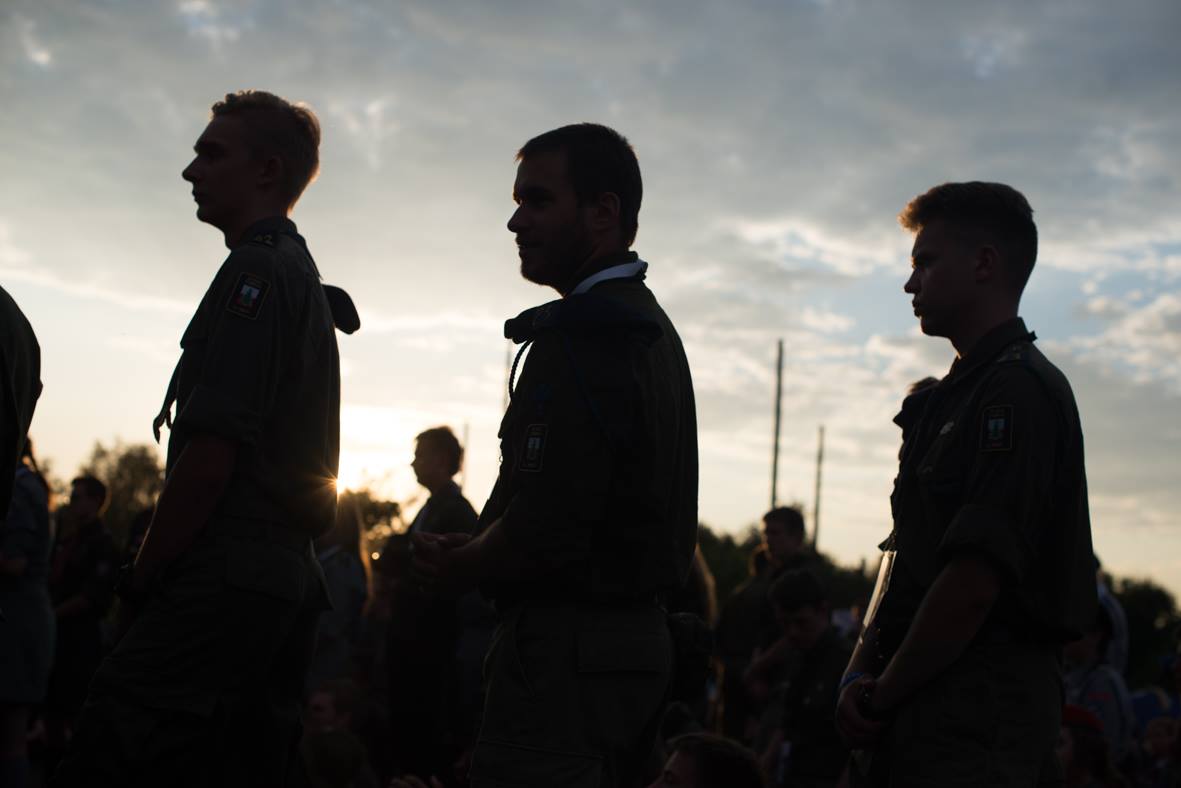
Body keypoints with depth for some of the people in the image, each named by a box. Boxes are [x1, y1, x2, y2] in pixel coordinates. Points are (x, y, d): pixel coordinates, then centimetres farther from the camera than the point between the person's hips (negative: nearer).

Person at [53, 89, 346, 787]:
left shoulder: (256, 271, -9)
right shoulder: (304, 275, 23)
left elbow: (214, 446, -17)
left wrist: (147, 571, -10)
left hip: (224, 574, -10)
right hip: (287, 575, 10)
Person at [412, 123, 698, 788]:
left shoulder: (580, 334, -17)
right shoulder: (652, 327, 16)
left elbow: (545, 531, -24)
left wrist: (459, 567, -4)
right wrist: (474, 550, 11)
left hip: (570, 649, -10)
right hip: (638, 634, 10)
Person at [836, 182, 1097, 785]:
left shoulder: (1021, 392, -13)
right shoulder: (950, 397, 20)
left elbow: (975, 579, -21)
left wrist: (885, 692, -11)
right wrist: (860, 671, 4)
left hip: (980, 708, -9)